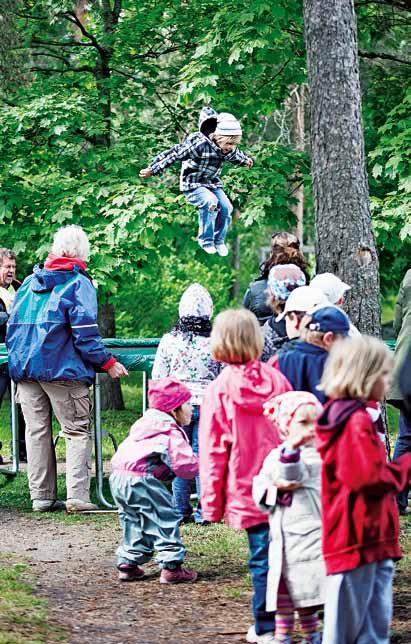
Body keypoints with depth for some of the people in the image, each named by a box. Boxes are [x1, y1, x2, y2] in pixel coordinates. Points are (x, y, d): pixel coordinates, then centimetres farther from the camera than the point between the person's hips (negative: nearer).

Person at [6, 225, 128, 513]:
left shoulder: (30, 282, 15)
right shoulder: (79, 283, -3)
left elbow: (12, 325, 18)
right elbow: (85, 333, -10)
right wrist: (108, 363, -2)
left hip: (23, 367, 5)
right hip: (62, 369, -5)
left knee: (37, 432, 9)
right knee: (78, 430, 0)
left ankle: (42, 496, 10)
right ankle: (77, 497, -10)